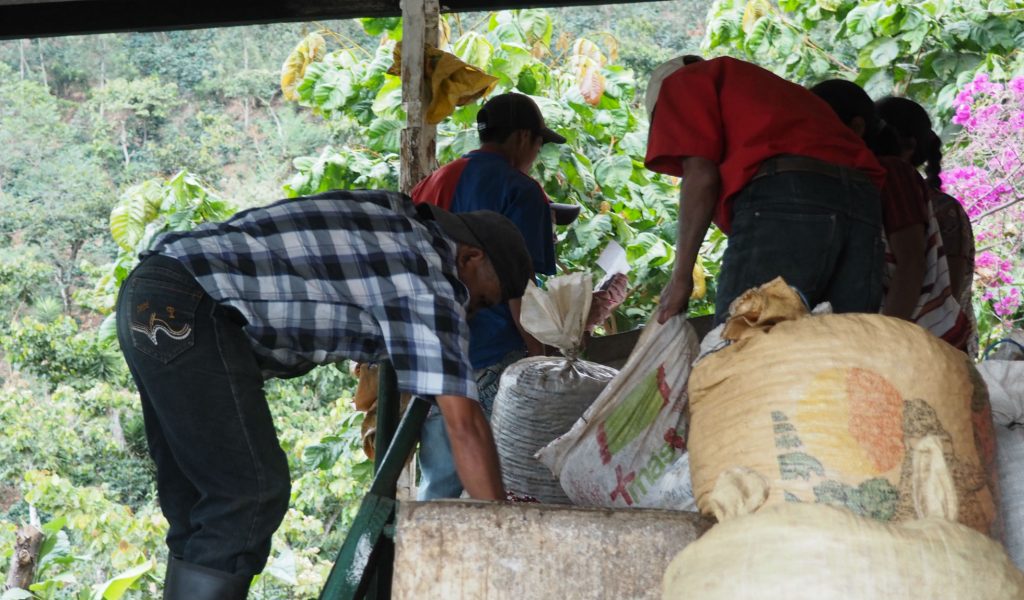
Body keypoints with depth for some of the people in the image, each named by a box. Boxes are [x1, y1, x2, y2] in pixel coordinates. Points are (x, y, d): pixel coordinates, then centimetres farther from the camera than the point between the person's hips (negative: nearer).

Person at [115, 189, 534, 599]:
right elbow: (463, 422, -11)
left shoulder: (398, 217, 17)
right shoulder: (429, 273, -8)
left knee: (198, 500, 11)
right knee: (252, 495, -11)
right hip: (185, 310, -10)